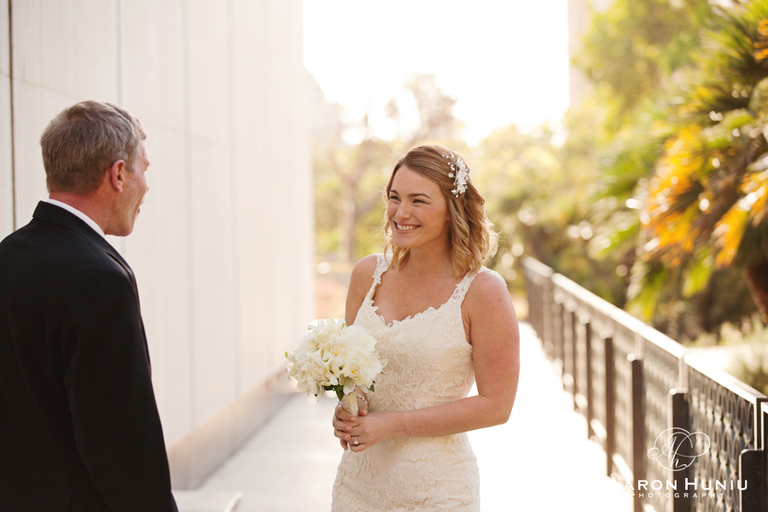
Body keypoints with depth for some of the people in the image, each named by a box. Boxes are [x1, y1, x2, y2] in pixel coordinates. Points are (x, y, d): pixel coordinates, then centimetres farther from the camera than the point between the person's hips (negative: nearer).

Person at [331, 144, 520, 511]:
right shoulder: (368, 274, 1)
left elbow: (495, 405, -11)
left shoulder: (482, 291, -12)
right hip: (358, 477, 4)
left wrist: (393, 424, -15)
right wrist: (346, 411, -7)